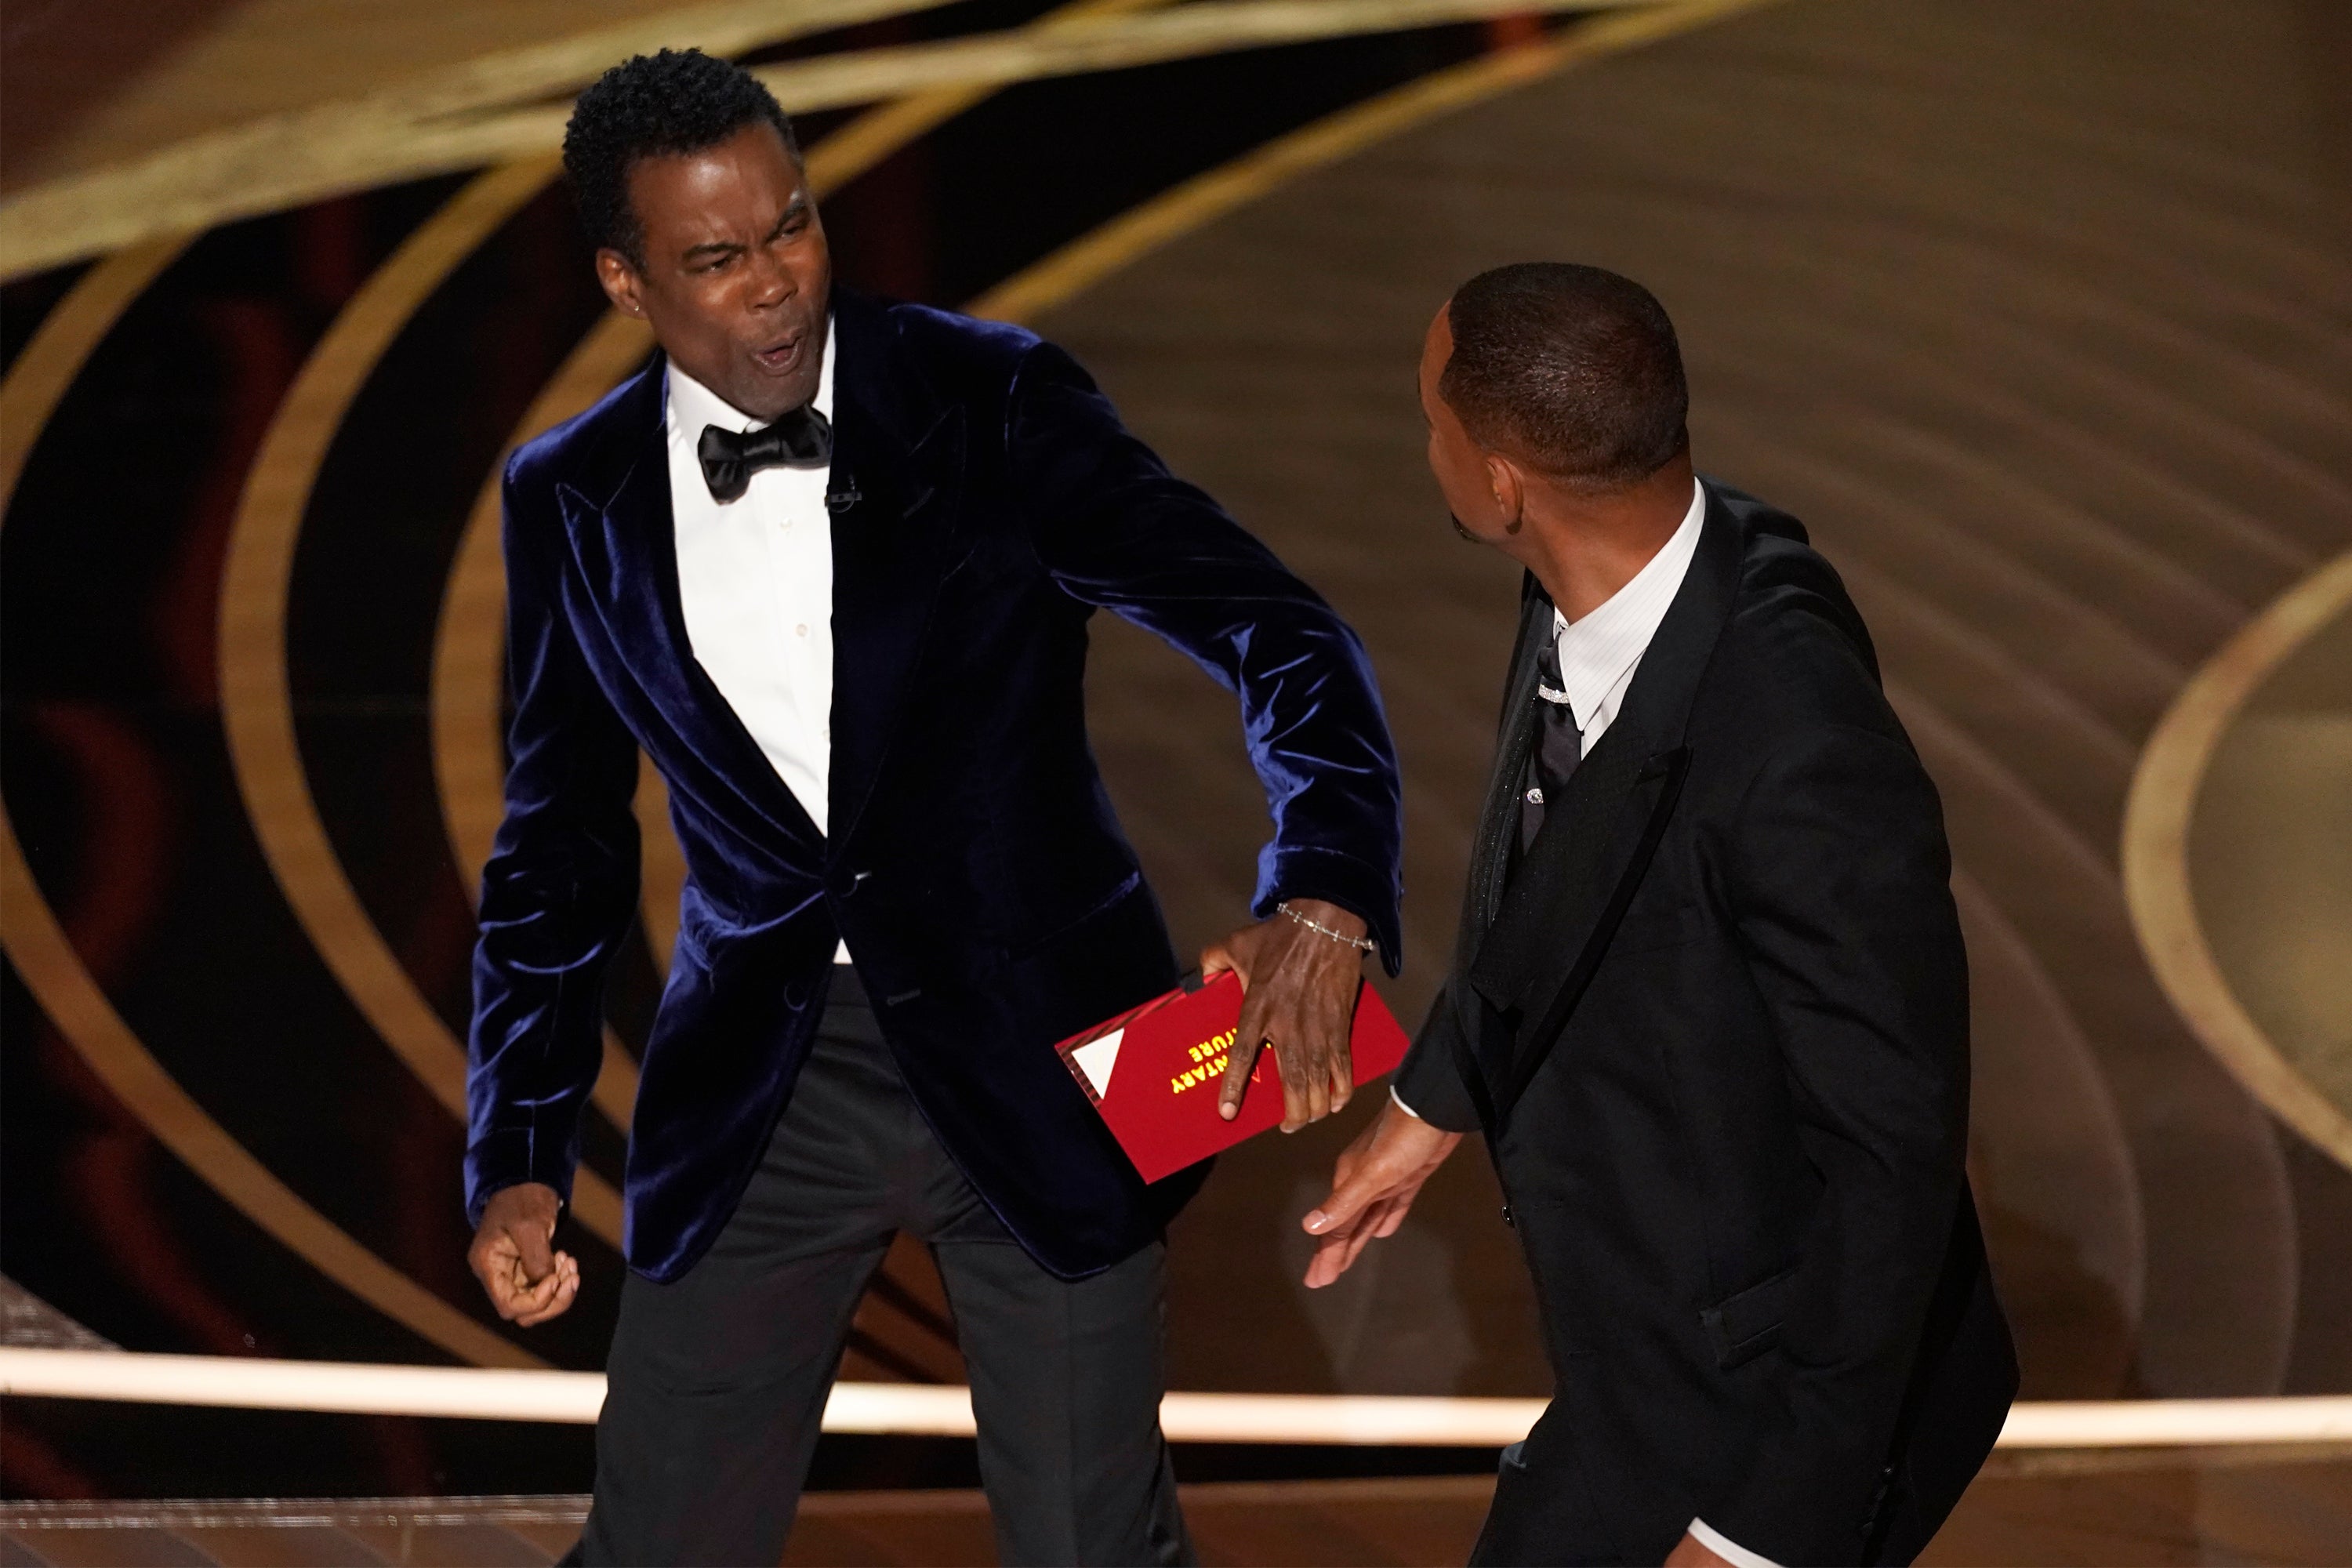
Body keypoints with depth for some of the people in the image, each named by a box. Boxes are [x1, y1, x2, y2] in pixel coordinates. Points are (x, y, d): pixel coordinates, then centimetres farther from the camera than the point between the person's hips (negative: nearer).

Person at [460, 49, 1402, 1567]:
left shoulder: (995, 402, -10)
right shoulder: (576, 503, 0)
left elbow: (1281, 635, -14)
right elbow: (561, 851, 9)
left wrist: (1322, 900, -32)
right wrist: (520, 1160, 2)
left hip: (1032, 1052, -2)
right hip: (764, 1084, 2)